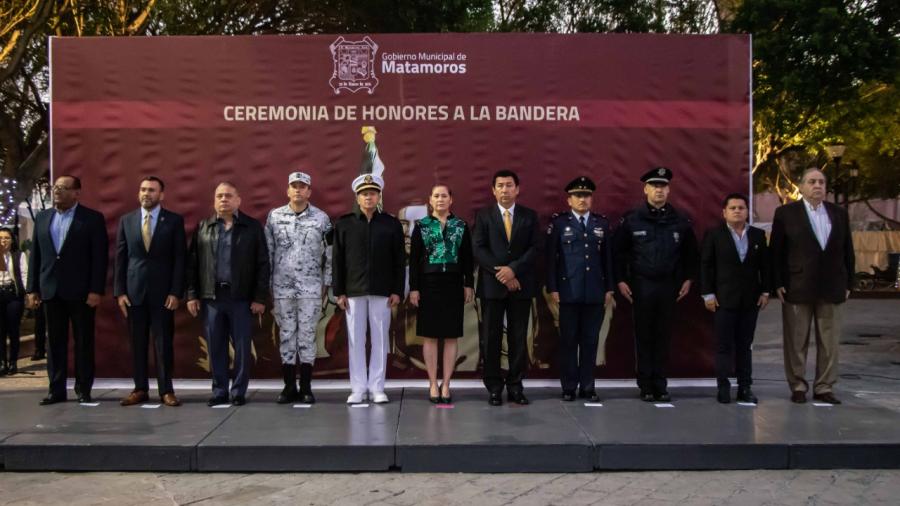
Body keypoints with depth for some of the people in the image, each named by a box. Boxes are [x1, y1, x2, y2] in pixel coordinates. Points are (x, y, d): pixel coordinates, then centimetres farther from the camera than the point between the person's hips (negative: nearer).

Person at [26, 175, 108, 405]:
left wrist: (96, 290, -12)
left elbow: (100, 256, -6)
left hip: (81, 291, -4)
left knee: (84, 342, 3)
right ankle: (56, 389, 13)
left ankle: (83, 389, 12)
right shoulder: (42, 217, 12)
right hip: (51, 290, 4)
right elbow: (35, 255, 12)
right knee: (55, 342, 7)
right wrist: (32, 288, 7)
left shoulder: (93, 218, -2)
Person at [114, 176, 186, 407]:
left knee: (164, 343, 1)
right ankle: (140, 389, 14)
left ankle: (166, 390, 7)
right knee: (137, 343, 6)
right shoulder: (126, 220, 9)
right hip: (134, 291, 2)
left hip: (162, 292, -2)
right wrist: (119, 291, 1)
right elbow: (120, 258, 8)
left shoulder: (174, 221, 1)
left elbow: (179, 259, -2)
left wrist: (176, 292, -8)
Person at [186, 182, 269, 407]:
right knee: (215, 347, 6)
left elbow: (262, 264, 0)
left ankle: (239, 392, 12)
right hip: (211, 297, 2)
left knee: (242, 346, 2)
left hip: (241, 297, -2)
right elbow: (192, 263, 9)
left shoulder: (252, 227, 3)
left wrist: (260, 297, -6)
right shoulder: (203, 227, 10)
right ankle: (219, 391, 15)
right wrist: (192, 295, 2)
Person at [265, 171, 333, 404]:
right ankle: (289, 387, 14)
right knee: (286, 335, 6)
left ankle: (306, 387, 10)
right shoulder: (274, 216, 4)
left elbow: (330, 253, 4)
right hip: (282, 288, 1)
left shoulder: (321, 218, 2)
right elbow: (267, 252, 5)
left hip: (311, 288, -1)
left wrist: (327, 283, 2)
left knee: (307, 335, 2)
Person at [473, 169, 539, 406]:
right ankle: (494, 387, 9)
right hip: (491, 285, -1)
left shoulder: (530, 216, 8)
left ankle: (515, 386, 12)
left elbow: (534, 249, 0)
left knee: (519, 337, 4)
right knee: (491, 338, 1)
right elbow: (478, 249, -3)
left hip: (520, 285, 1)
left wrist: (513, 269, -14)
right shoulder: (483, 216, 5)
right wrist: (500, 273, -12)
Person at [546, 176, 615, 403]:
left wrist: (609, 289, 6)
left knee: (590, 340, 6)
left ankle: (587, 386, 14)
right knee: (568, 340, 2)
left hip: (595, 292, 2)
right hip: (569, 291, -2)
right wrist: (552, 288, -7)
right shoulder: (558, 222, 3)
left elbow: (607, 258, 11)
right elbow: (551, 258, -1)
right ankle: (569, 387, 10)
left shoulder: (602, 223, 11)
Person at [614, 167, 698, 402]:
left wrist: (688, 279, 8)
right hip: (641, 286, -1)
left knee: (663, 336, 5)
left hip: (669, 286, 2)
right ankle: (645, 386, 10)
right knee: (643, 336, 2)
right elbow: (619, 252, 2)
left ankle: (660, 385, 14)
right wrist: (621, 280, -3)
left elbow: (690, 252, 13)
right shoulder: (631, 219, 0)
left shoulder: (680, 221, 5)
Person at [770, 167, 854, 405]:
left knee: (829, 343, 6)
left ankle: (824, 388, 15)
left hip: (832, 290, 3)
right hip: (797, 289, -3)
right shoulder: (785, 213, 0)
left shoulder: (839, 214, 10)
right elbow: (776, 251, -2)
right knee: (796, 342, 4)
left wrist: (848, 283, 7)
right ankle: (798, 386, 15)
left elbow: (847, 252, 12)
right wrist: (778, 284, -7)